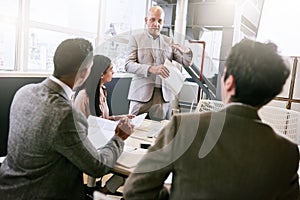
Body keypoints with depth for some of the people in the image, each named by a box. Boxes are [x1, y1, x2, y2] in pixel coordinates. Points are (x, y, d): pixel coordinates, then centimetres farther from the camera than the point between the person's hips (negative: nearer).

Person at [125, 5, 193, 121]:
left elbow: (187, 63, 14)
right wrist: (151, 69, -21)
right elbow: (128, 65, -5)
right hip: (141, 94, -2)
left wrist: (184, 50, -9)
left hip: (165, 96, 2)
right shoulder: (136, 39, 7)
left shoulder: (169, 41, 15)